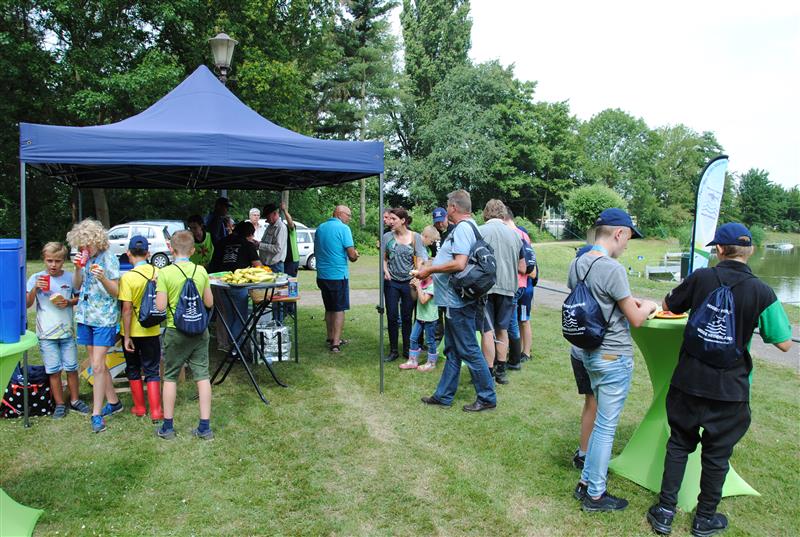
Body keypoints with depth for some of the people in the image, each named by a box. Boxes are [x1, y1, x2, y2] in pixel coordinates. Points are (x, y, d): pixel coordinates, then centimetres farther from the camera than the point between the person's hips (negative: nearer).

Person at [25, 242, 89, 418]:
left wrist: (69, 302, -10)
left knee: (71, 368, 8)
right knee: (54, 370, 5)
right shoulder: (36, 278, -3)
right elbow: (27, 304, -6)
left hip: (67, 331, 1)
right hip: (46, 333, -1)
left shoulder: (70, 277, 0)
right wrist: (35, 289, -22)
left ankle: (75, 400, 23)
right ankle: (60, 404, 18)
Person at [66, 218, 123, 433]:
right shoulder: (85, 259, 7)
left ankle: (97, 414, -1)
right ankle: (113, 402, 26)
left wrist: (103, 278, -29)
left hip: (104, 319, -6)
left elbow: (116, 292, -10)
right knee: (97, 365, 12)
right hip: (86, 317, 6)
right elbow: (76, 286, 8)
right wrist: (77, 269, -9)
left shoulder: (109, 259, -10)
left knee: (98, 366, -7)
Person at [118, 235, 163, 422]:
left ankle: (139, 407, 25)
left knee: (133, 369, 17)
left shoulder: (128, 277, -17)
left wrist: (127, 336, -11)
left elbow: (127, 309, -17)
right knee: (152, 370, 10)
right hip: (152, 330, 2)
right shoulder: (158, 273, -6)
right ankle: (155, 411, 5)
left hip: (133, 331, -2)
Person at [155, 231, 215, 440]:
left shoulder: (165, 273, -10)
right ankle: (205, 427, 8)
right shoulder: (201, 271, -1)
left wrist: (158, 290, 5)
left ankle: (168, 426, 20)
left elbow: (161, 306, -12)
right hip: (199, 331, 2)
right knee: (202, 376, 6)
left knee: (170, 377, 12)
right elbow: (209, 303, 3)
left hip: (176, 331, -2)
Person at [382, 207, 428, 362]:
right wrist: (385, 271, -12)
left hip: (409, 282, -1)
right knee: (392, 317, 5)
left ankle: (407, 350, 22)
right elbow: (383, 258, 8)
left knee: (407, 318, 9)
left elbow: (419, 259, -6)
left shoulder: (415, 237, -4)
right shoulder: (387, 237, 0)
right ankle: (393, 351, 18)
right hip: (391, 282, 1)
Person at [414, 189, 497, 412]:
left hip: (459, 301, -11)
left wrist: (430, 270, -18)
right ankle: (444, 395, 26)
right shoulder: (469, 226, 14)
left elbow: (459, 264, -28)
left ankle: (487, 397, 12)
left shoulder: (462, 228, -18)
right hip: (455, 300, 11)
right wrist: (431, 268, 20)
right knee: (452, 350, 16)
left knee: (469, 350, 0)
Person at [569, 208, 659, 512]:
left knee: (602, 421, 22)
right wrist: (648, 306, 6)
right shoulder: (612, 269, -22)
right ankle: (595, 496, 18)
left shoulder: (576, 264, 3)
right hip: (614, 358, -8)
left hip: (588, 352, 8)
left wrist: (628, 301, 15)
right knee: (606, 427, 5)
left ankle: (587, 481, 32)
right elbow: (636, 320, -14)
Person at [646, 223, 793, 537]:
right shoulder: (761, 292, -11)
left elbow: (669, 305, 8)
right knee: (717, 452, 15)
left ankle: (665, 511, 21)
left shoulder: (700, 278, -9)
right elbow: (784, 344, -5)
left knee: (679, 443, 16)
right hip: (729, 388, -1)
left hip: (688, 381, 1)